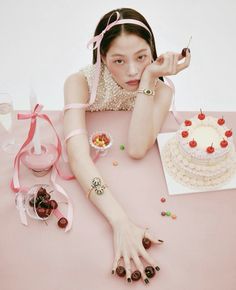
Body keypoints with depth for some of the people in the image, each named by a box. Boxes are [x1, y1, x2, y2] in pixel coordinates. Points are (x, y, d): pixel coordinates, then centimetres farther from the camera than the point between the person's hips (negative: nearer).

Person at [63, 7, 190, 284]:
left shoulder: (161, 91, -19)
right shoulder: (80, 82, -25)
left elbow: (137, 150, -35)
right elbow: (77, 155, -39)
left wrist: (149, 78, -36)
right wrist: (121, 222, -52)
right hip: (90, 180, -1)